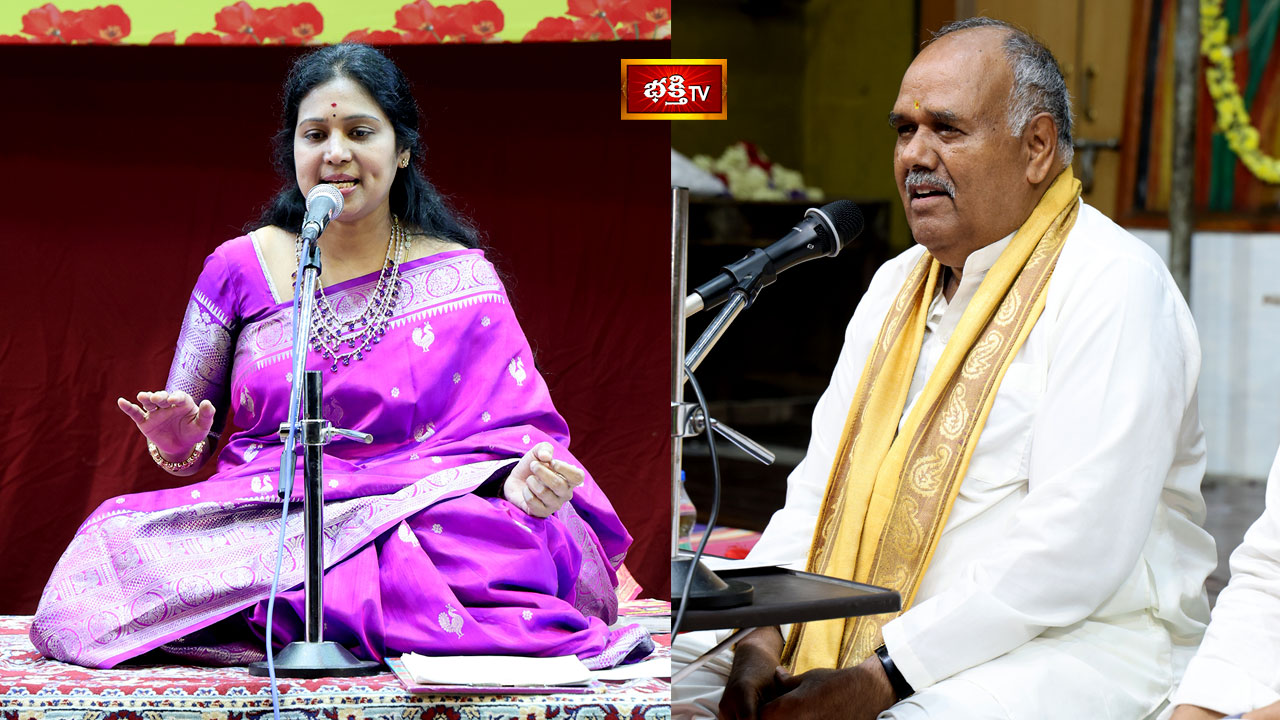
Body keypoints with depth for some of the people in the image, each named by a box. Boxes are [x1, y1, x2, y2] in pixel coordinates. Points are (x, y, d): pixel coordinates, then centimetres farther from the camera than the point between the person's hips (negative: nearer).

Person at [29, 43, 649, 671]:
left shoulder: (460, 277, 7)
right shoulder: (240, 268, 9)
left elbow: (514, 422, 3)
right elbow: (183, 440, 12)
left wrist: (522, 473, -22)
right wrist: (179, 441, -13)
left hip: (421, 511, -1)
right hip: (263, 516, 1)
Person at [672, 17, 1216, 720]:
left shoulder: (1116, 286, -11)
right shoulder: (897, 284, 16)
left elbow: (1077, 552, -20)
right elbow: (819, 489, 14)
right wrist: (763, 634, -5)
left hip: (1078, 645, -7)